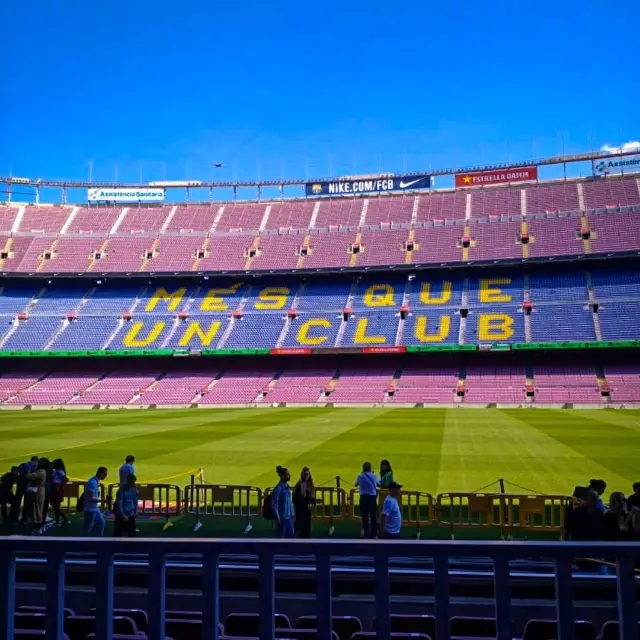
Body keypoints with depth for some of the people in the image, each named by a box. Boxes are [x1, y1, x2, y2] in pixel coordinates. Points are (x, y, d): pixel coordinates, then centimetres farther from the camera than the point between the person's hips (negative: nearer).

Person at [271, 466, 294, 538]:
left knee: (290, 534, 11)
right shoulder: (278, 488, -16)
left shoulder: (287, 486, 8)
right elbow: (274, 504, -16)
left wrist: (292, 514, 12)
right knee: (281, 536, 2)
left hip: (288, 516, 8)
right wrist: (277, 517, -17)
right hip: (282, 517, -8)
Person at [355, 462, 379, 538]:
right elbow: (378, 484, 16)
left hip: (364, 497, -1)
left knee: (365, 516, 8)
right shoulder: (374, 476, -1)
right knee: (373, 516, 10)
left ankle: (366, 534, 11)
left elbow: (356, 484, 13)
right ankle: (373, 534, 13)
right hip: (372, 497, 1)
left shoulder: (360, 476, -4)